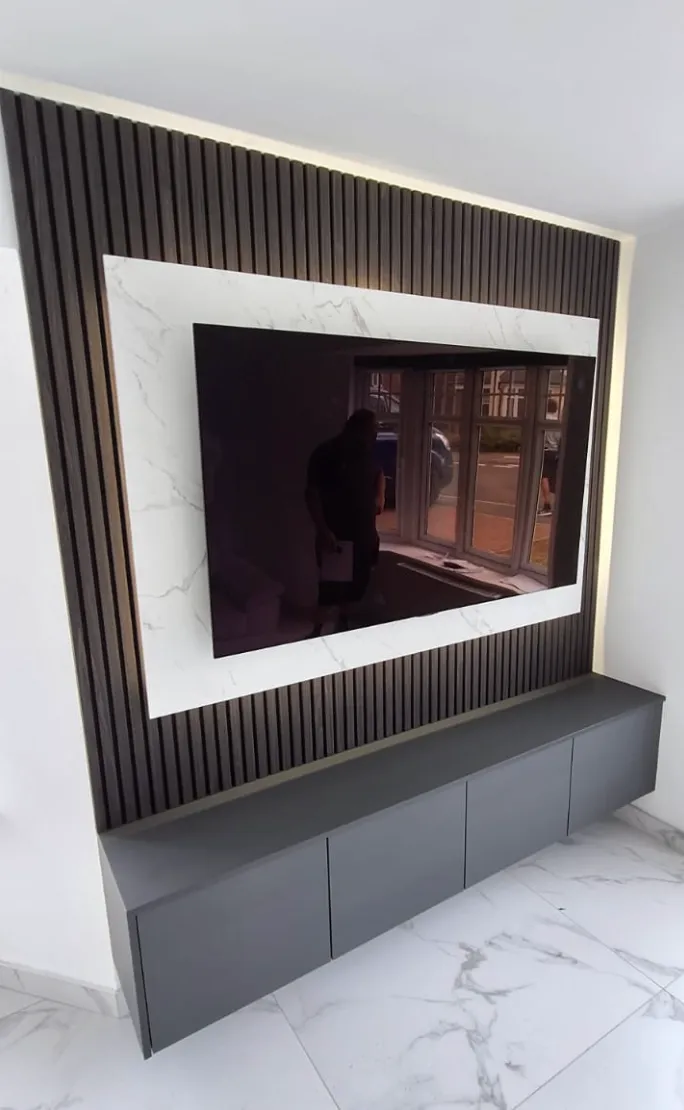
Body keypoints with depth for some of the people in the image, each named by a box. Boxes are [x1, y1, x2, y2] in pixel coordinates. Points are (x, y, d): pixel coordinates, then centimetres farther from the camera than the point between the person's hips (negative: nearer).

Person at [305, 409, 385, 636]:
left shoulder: (368, 453, 7)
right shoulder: (326, 454, -13)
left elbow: (379, 473, 29)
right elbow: (312, 495, -16)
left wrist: (380, 496, 11)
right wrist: (323, 531, -23)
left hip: (365, 532, 7)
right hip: (335, 534, -7)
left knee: (357, 583, 14)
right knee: (332, 586, -8)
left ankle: (343, 625, 33)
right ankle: (317, 632, 7)